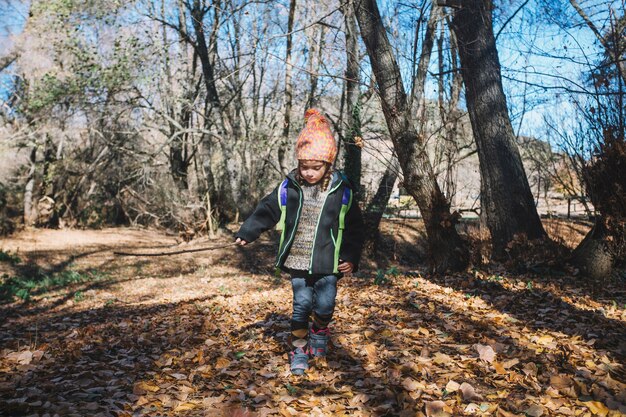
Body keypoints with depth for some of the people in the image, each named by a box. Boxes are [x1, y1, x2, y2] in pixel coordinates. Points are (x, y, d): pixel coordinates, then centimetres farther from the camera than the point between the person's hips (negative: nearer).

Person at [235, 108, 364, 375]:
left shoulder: (342, 192, -5)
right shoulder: (288, 188, -4)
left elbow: (354, 228, 2)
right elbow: (266, 211, 8)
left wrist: (351, 258, -3)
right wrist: (246, 233, 4)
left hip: (328, 263, -1)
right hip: (297, 262, 1)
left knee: (324, 305, -4)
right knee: (301, 305, 5)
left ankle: (319, 332, 29)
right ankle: (299, 349, 21)